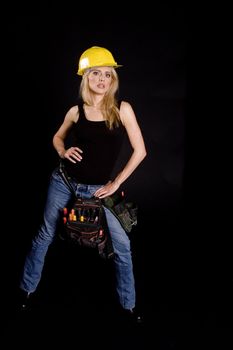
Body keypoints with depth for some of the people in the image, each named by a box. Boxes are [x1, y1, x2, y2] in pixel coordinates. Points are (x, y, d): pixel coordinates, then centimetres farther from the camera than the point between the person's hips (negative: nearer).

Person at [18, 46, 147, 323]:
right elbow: (58, 137, 18)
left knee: (122, 244, -1)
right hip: (64, 182, 1)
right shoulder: (76, 111, -1)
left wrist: (115, 183, -4)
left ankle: (128, 304, 20)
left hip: (98, 190, -1)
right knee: (45, 236, 12)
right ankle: (27, 288, 35)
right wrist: (63, 153, -4)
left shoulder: (122, 109, -6)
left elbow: (139, 151, -4)